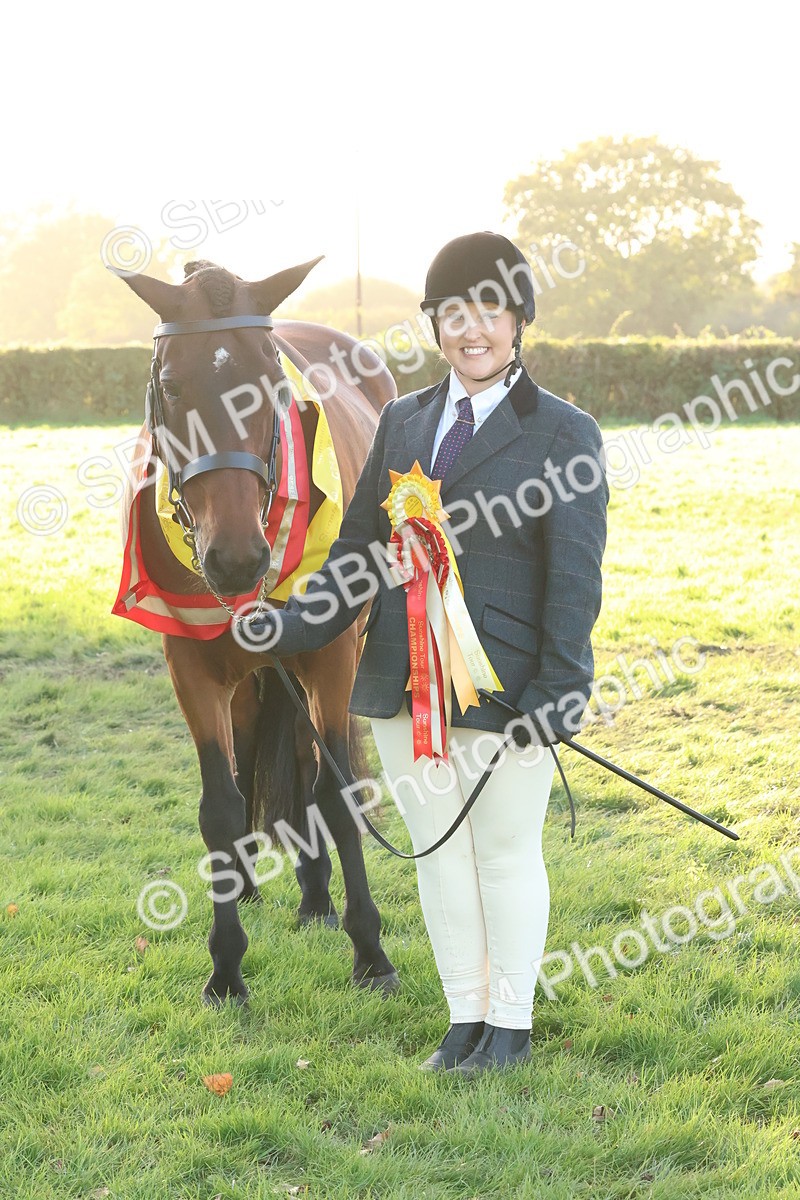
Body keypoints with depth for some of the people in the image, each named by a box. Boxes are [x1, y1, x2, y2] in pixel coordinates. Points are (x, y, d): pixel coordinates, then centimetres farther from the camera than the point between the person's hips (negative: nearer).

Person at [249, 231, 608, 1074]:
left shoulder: (564, 434, -3)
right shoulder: (402, 422, 11)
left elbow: (574, 577, -7)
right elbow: (360, 546, 13)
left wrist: (556, 691, -14)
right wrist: (296, 625, -1)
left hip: (503, 687, -5)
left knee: (506, 854, 5)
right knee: (437, 850, 12)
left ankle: (510, 1026, 21)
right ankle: (464, 1020, 26)